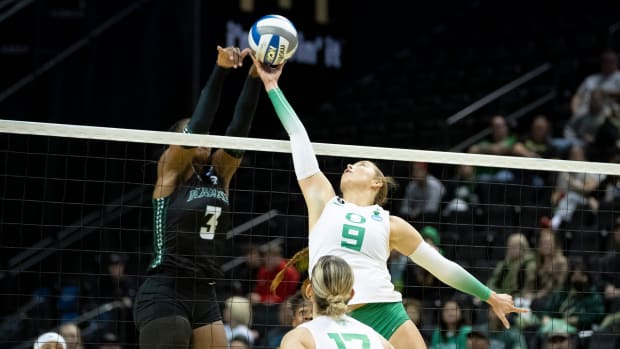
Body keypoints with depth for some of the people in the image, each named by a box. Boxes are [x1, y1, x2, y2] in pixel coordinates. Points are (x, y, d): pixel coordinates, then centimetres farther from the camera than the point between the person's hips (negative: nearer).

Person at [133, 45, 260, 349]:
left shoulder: (219, 175, 12)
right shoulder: (169, 171, -2)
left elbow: (239, 128, 0)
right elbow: (198, 123, -15)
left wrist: (255, 76, -12)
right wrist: (220, 70, -23)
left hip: (203, 296, 7)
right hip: (163, 295, -7)